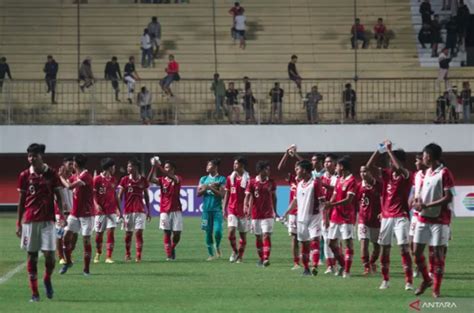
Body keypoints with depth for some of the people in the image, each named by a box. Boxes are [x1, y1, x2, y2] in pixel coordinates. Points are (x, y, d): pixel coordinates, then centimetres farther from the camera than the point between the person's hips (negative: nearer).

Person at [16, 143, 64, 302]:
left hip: (47, 220, -1)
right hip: (29, 220, 1)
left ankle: (47, 279, 21)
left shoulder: (51, 174, 1)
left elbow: (58, 196, 5)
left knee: (49, 254, -9)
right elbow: (21, 200, 8)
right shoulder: (24, 175, 3)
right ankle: (34, 292, 7)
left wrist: (61, 214, -8)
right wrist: (18, 223, 6)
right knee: (32, 256, 2)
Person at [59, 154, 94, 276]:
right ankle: (68, 262, 22)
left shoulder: (85, 176, -18)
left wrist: (61, 177, -9)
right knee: (67, 237, 4)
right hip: (74, 213, 8)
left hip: (86, 214, -8)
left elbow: (69, 186, -23)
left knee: (86, 240, -2)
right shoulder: (75, 176, 10)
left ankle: (86, 268, 4)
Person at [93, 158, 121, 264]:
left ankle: (109, 257, -9)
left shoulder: (113, 180, 11)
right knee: (99, 234, 5)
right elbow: (93, 194, -7)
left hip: (112, 210, 4)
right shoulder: (97, 179, -5)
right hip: (100, 211, -4)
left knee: (111, 232, -8)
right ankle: (98, 254, 27)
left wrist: (118, 209, 15)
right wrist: (96, 204, -24)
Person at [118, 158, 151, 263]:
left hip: (140, 210, 0)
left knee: (139, 232, -10)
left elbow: (146, 197, 10)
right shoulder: (125, 180, 0)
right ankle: (127, 255, 24)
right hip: (127, 210, 0)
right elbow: (120, 196, 1)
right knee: (128, 233, 8)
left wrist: (149, 211, 10)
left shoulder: (143, 180, 3)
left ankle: (138, 257, -10)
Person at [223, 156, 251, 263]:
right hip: (232, 209, 2)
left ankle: (240, 255, 19)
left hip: (243, 210, -2)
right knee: (231, 232, -13)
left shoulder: (247, 179, -5)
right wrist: (224, 208, 7)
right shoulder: (230, 178, 6)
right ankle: (234, 251, 8)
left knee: (243, 234, 6)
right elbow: (227, 194, 12)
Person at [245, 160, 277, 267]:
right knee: (258, 236, 9)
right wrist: (246, 207, -21)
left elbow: (274, 197, 13)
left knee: (267, 235, -11)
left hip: (268, 214, -1)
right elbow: (248, 196, -4)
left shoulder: (271, 182, 2)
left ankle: (266, 258, -19)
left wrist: (275, 211, 15)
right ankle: (261, 258, 22)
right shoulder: (252, 182, -2)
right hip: (256, 214, 1)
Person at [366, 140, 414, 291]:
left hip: (400, 217, -6)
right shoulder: (386, 174, 9)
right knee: (385, 248, 9)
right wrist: (379, 150, -3)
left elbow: (399, 168, -28)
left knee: (404, 248, -12)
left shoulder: (406, 176, -6)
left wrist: (389, 150, -21)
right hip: (386, 216, 6)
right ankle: (385, 280, 19)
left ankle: (409, 281, -15)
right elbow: (369, 166, 4)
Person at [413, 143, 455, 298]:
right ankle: (426, 280, 26)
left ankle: (436, 289, 4)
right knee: (417, 251, 6)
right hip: (423, 219, 7)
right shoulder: (427, 172, 13)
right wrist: (419, 202, 0)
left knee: (438, 253, -3)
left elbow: (448, 198, -16)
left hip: (439, 220, -7)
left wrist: (426, 206, -18)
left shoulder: (444, 173, -11)